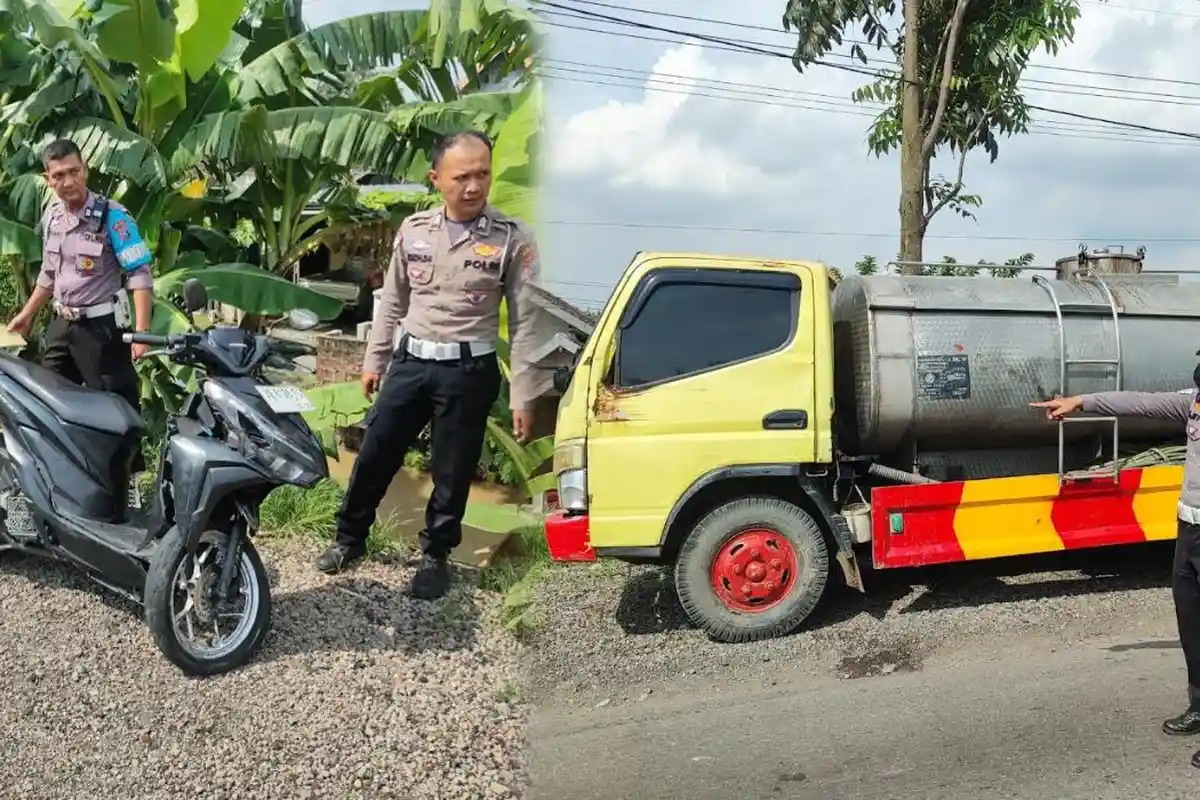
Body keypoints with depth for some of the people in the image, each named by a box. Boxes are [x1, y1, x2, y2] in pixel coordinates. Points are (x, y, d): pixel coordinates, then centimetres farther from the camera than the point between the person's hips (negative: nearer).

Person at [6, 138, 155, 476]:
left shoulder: (112, 215, -16)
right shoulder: (51, 215, 5)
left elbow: (140, 276, -19)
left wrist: (141, 332, -26)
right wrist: (27, 314, 25)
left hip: (101, 326, -7)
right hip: (62, 324, 7)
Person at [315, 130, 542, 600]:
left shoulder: (512, 240, -9)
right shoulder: (413, 230, 2)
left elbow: (523, 322, -8)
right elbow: (392, 302, 13)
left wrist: (522, 396, -10)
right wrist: (374, 360, 15)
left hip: (469, 371, -3)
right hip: (410, 362, 3)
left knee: (452, 473, 8)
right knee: (374, 455, 11)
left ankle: (435, 556, 28)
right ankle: (350, 538, 31)